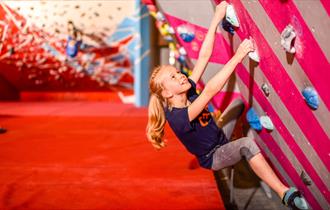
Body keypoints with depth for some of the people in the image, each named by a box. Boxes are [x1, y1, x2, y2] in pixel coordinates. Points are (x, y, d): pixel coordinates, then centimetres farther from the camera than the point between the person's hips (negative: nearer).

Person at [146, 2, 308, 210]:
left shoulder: (188, 92, -12)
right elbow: (210, 91, -47)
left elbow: (204, 56, -16)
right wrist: (238, 56, -49)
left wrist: (217, 18, -20)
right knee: (247, 144, -39)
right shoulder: (178, 118, -35)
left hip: (220, 138, 9)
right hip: (212, 157, -9)